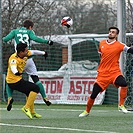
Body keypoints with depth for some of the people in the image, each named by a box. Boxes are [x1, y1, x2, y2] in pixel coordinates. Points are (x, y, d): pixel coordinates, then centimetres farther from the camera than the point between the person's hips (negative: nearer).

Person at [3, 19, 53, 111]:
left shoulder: (15, 31, 13)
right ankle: (45, 97, 11)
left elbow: (5, 39, -1)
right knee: (36, 79, 13)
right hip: (28, 60, 0)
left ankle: (10, 97, -16)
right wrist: (47, 42, -4)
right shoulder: (29, 32, 11)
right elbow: (35, 38, -10)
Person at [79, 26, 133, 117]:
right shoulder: (102, 43, 10)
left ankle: (121, 105, -16)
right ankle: (87, 111, 22)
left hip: (114, 71, -3)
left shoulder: (119, 45, -3)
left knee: (124, 84, -31)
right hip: (103, 73, 3)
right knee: (94, 94, 1)